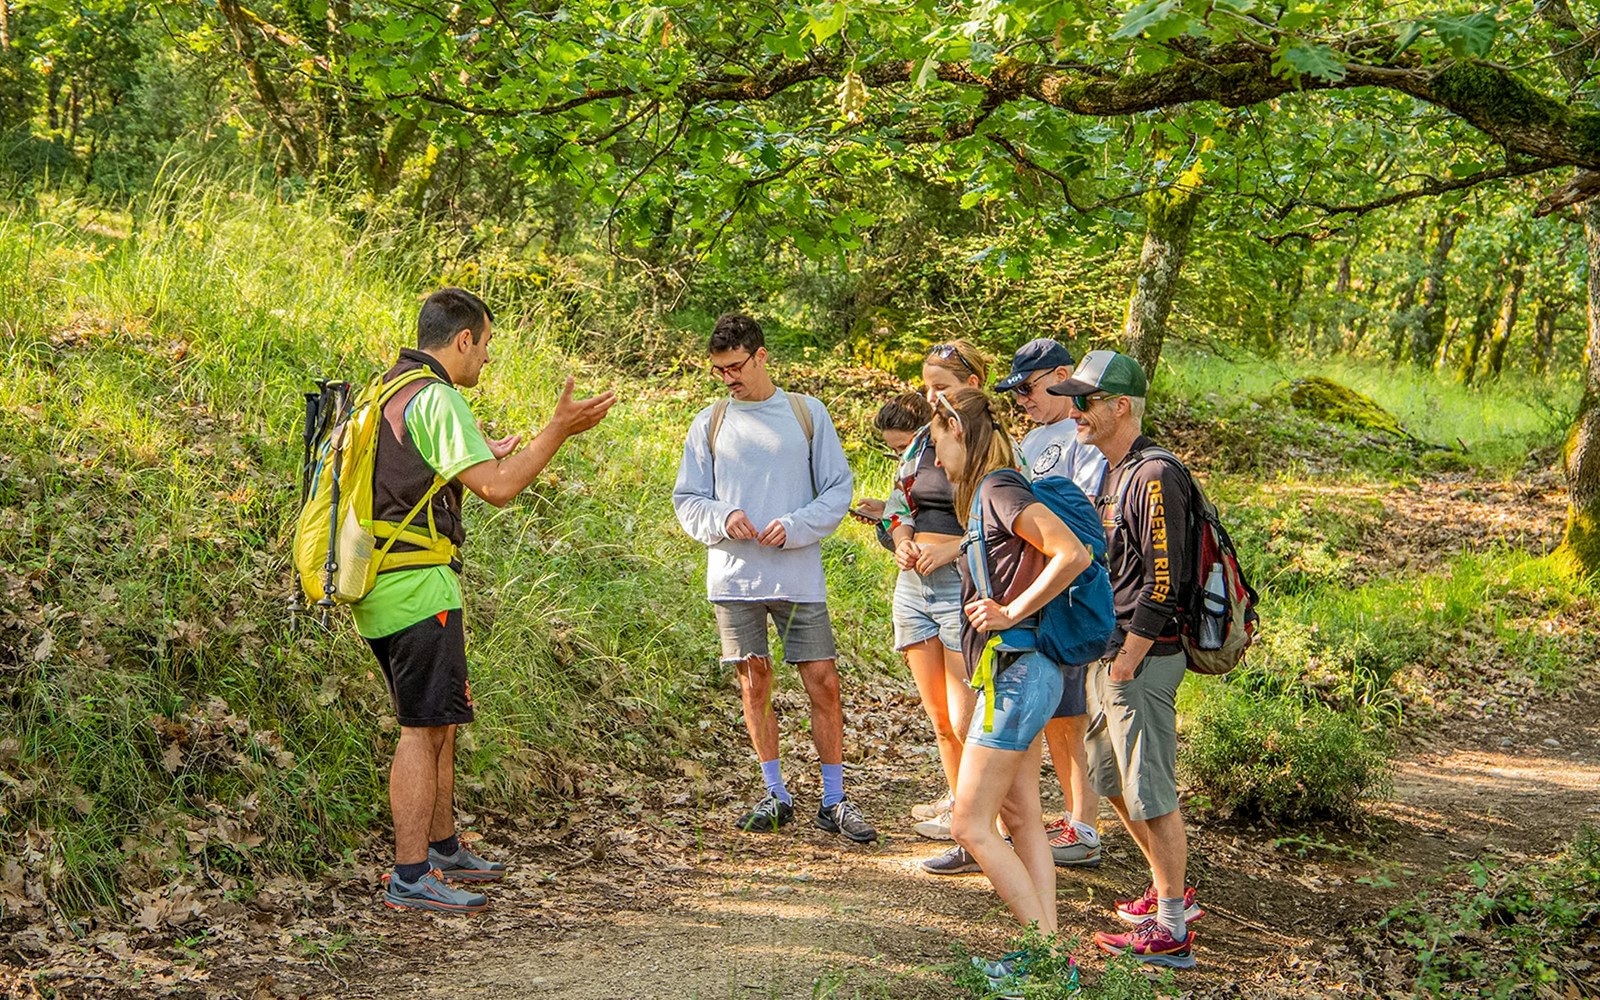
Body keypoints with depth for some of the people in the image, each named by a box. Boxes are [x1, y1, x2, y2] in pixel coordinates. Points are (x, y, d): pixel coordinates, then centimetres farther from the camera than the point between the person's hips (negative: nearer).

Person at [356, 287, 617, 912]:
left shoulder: (389, 390, 18)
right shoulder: (436, 398, -13)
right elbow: (497, 489, -18)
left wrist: (485, 457, 39)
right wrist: (558, 430, -10)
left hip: (378, 581, 10)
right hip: (419, 584, -10)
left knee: (440, 720, 19)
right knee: (425, 727, -8)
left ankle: (443, 849, 29)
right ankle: (410, 878, -7)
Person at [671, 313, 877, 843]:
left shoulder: (807, 413, 5)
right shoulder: (709, 423, 8)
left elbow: (839, 488, 5)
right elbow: (687, 500, 10)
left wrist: (795, 527, -11)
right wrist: (722, 518, -11)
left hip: (799, 575, -1)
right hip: (733, 576, 1)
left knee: (823, 682, -3)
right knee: (754, 683, 5)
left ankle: (833, 800, 7)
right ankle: (775, 795, 18)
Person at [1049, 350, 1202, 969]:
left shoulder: (1154, 478, -17)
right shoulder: (1111, 475, 14)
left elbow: (1163, 584, -21)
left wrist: (1125, 662, -19)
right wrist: (1103, 659, 15)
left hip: (1143, 660, -10)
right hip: (1110, 653, 10)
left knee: (1151, 791, -4)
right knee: (1112, 780, 18)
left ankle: (1171, 931, 4)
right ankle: (1170, 891, 32)